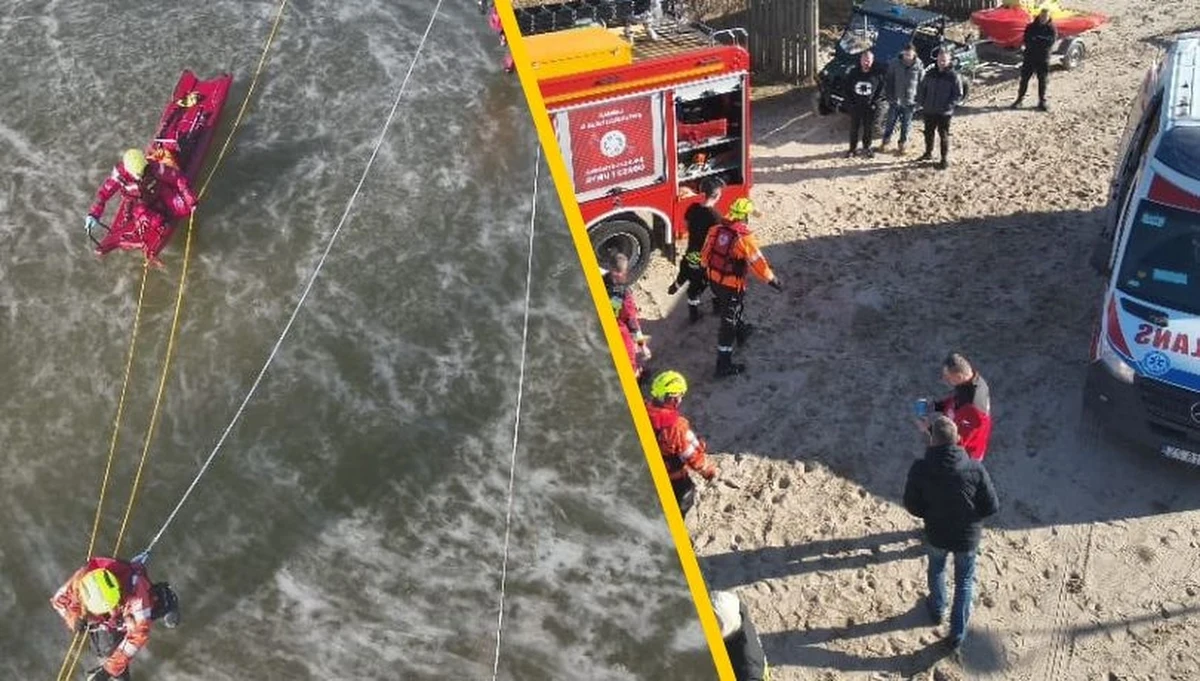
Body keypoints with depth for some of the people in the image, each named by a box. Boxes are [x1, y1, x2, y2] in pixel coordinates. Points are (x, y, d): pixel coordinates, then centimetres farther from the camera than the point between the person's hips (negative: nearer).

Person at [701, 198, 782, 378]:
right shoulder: (743, 237, -24)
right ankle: (724, 365, 10)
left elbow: (705, 253, 8)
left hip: (714, 280, 7)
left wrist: (705, 269, 26)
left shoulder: (716, 229, -4)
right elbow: (757, 262, -20)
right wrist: (773, 280, -9)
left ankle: (741, 331, 60)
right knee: (728, 323, 3)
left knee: (732, 309, 34)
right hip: (731, 285, -7)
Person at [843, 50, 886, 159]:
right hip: (855, 106, 1)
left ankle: (867, 147, 24)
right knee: (854, 128, 7)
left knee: (869, 128, 8)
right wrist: (850, 103, -4)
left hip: (870, 107, -1)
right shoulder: (853, 74, 0)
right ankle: (852, 149, 17)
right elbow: (847, 90, 6)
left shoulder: (877, 74, -3)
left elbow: (880, 91, 2)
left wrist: (875, 103, -8)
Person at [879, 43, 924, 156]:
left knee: (906, 125, 10)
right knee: (891, 122, 11)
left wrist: (918, 99, -4)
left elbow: (921, 84, -1)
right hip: (895, 100, 0)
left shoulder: (919, 66, -8)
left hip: (910, 101, 0)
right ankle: (885, 141, 29)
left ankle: (901, 145, 24)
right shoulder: (895, 63, -7)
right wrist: (888, 95, -4)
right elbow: (888, 81, -1)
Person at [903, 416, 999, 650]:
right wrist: (971, 515, 3)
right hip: (967, 537, -1)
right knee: (964, 582, 22)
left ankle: (937, 609, 54)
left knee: (936, 570, 31)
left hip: (936, 535, 1)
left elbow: (911, 505, -13)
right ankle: (958, 633, 31)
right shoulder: (975, 469, -25)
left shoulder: (920, 469, -24)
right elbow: (992, 507, -16)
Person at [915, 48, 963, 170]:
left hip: (944, 113, -5)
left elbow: (958, 95, -8)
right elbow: (921, 88, 14)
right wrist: (922, 102, 2)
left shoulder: (954, 76, -9)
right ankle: (928, 153, 36)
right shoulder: (931, 74, 4)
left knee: (944, 135, 2)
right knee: (928, 133, 17)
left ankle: (945, 158, 11)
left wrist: (948, 106, -18)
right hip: (929, 111, 5)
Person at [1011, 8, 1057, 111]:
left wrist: (1036, 39, -15)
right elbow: (1026, 41, -7)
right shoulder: (1031, 27, 4)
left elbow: (1051, 42, -13)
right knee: (1024, 78, 2)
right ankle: (1019, 99, 11)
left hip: (1043, 58, -1)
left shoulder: (1051, 28, 0)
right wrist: (1042, 43, -16)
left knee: (1043, 80, 3)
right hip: (1030, 57, 1)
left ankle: (1042, 102, 10)